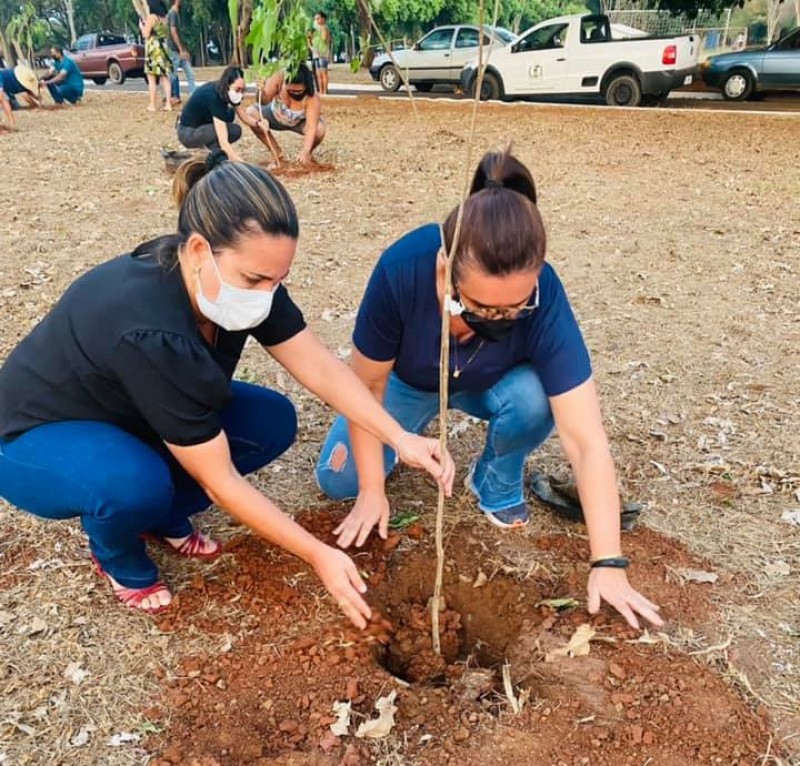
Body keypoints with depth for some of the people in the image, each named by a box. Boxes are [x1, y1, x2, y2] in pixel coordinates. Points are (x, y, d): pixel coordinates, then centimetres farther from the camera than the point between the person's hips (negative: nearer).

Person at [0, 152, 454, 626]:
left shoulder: (241, 274, -20)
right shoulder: (151, 332, -41)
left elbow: (321, 367, -14)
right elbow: (221, 483, -34)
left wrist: (399, 438, -24)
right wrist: (319, 556, -29)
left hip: (128, 413, 7)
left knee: (273, 422, -9)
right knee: (134, 483, -37)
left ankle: (162, 518, 10)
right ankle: (118, 558, -1)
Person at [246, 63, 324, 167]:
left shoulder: (313, 98, -37)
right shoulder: (279, 78, -32)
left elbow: (311, 127, -43)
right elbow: (265, 101, -29)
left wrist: (305, 152, -55)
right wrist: (261, 91, -53)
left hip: (301, 122, -3)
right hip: (276, 115, 3)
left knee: (319, 130, -34)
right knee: (251, 113, -21)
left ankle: (308, 153, 4)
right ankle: (276, 151, -3)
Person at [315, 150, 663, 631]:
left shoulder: (543, 297, -38)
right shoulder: (403, 269, -39)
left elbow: (588, 442, -37)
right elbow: (368, 384, -24)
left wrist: (608, 564, -38)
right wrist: (372, 491, -17)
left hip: (489, 385, 0)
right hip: (408, 382, 1)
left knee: (533, 402, -33)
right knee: (338, 481, -10)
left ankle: (498, 482, 0)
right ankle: (417, 424, 19)